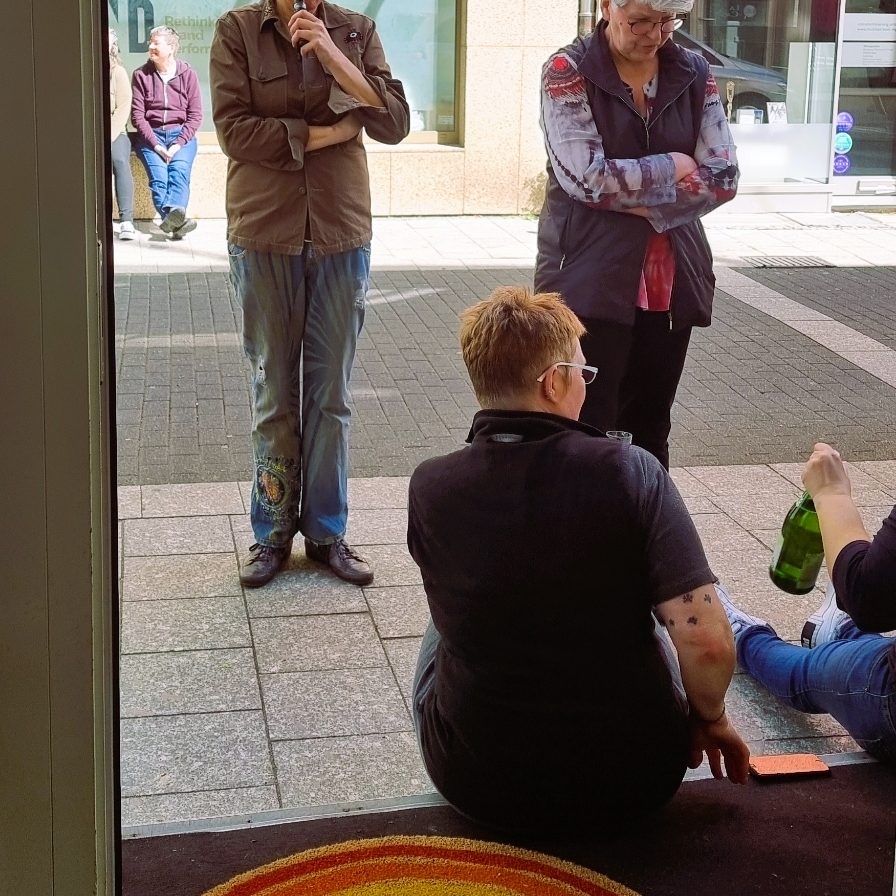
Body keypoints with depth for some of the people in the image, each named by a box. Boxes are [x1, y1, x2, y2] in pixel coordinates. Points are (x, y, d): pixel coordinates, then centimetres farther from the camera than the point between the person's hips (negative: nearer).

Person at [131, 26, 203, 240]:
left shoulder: (187, 74, 5)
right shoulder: (141, 75, 5)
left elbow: (195, 115, 3)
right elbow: (138, 115, 1)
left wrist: (178, 144, -11)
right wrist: (156, 145, -12)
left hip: (181, 134, 0)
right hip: (151, 135, 0)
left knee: (179, 169, -29)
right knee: (158, 175, -26)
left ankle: (172, 213, -54)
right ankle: (177, 220, -47)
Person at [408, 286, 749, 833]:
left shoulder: (431, 489, -13)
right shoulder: (630, 472, -18)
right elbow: (706, 641, -22)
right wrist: (711, 718, -3)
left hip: (477, 785, 1)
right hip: (634, 784, 0)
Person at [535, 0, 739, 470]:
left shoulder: (694, 75, 7)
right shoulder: (567, 71, -5)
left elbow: (723, 178, -2)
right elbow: (585, 176, -16)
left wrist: (635, 198, -12)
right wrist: (672, 168, -7)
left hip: (671, 282, 4)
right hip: (590, 280, -4)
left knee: (649, 431, 10)